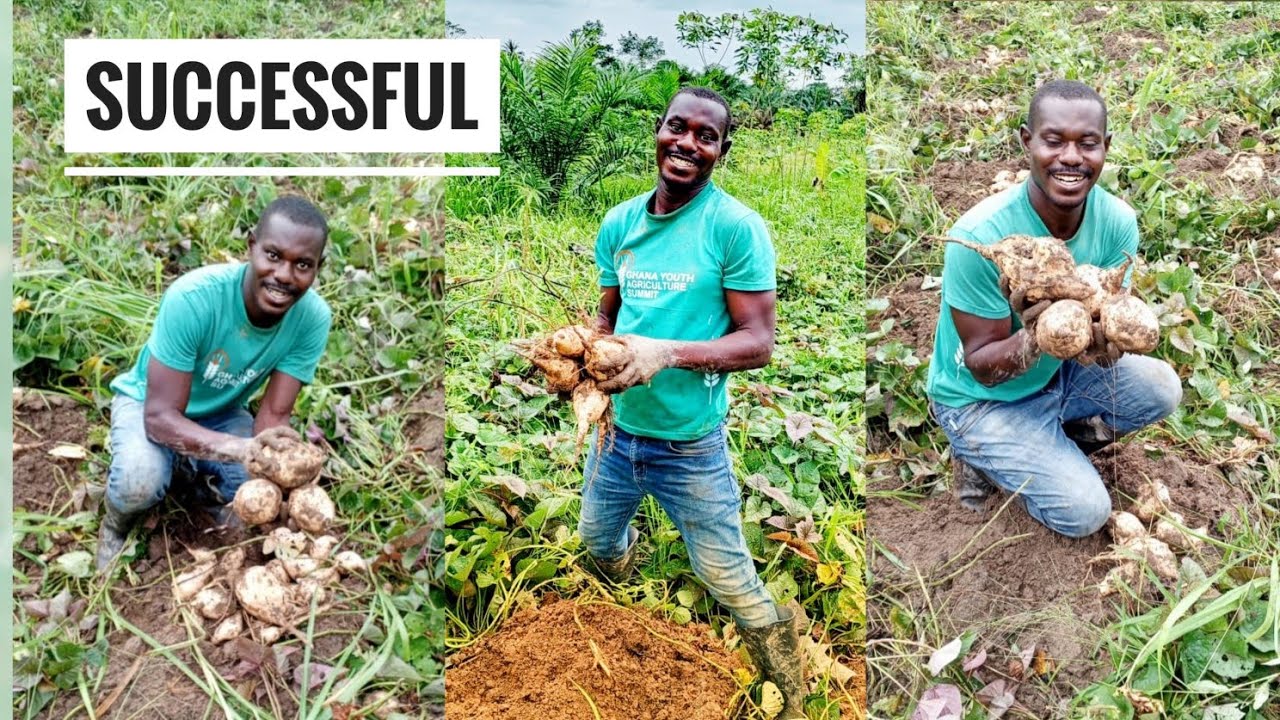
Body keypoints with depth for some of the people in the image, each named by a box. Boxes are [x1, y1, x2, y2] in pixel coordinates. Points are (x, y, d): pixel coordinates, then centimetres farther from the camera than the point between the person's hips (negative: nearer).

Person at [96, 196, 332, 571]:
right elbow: (160, 417, -35)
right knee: (140, 481, -33)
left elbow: (274, 416, -21)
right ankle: (115, 526, 5)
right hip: (150, 403, -3)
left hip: (221, 412, 3)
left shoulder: (312, 318, -25)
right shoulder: (192, 297, -35)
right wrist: (242, 448, -53)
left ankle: (195, 471, 14)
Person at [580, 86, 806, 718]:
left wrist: (668, 353, -31)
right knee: (597, 543, 26)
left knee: (733, 584, 6)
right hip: (617, 430, 6)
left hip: (690, 445, -5)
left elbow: (758, 342, -16)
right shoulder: (619, 223, 1)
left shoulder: (736, 227, -15)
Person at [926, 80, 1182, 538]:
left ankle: (1056, 442, 7)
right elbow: (981, 367, -23)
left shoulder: (1118, 221, -14)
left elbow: (1115, 329, -13)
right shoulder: (980, 235, -30)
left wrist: (1102, 344, -39)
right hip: (981, 398, -5)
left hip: (1059, 373, 6)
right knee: (1085, 511, -15)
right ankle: (980, 457, 9)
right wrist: (1033, 339, -45)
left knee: (1161, 387, -14)